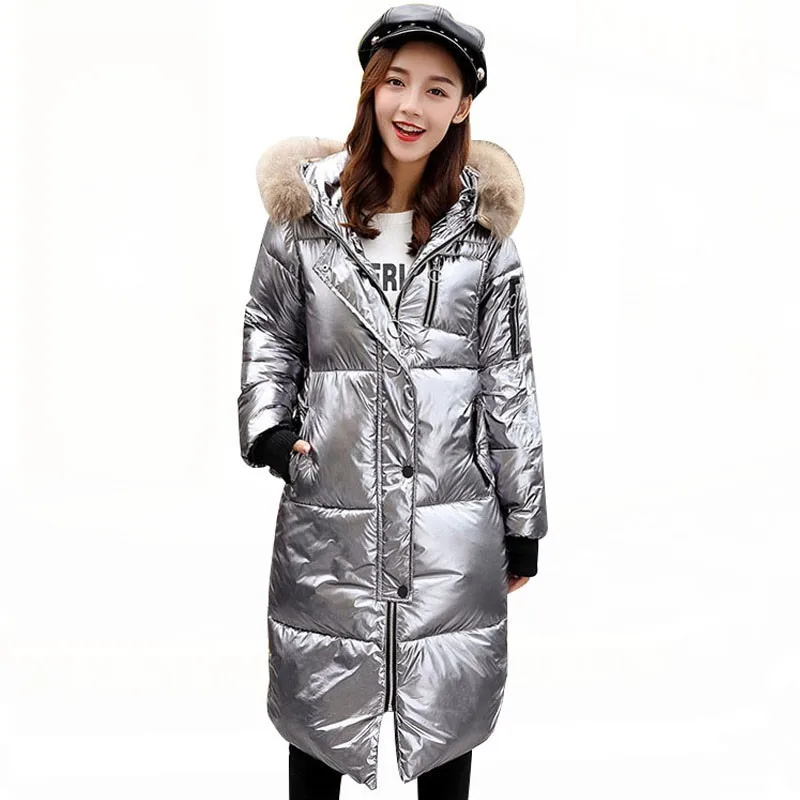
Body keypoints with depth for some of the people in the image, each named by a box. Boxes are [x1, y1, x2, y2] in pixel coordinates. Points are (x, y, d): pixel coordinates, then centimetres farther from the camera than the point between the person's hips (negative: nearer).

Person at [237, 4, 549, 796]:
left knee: (446, 704, 15)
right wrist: (266, 422, -7)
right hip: (329, 511, 0)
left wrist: (523, 520, 5)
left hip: (453, 512, 0)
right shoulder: (306, 208, -1)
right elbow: (268, 328, 10)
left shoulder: (481, 224, 0)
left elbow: (509, 379, 3)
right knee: (318, 700, 16)